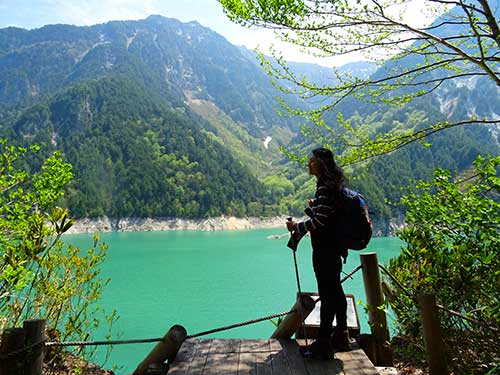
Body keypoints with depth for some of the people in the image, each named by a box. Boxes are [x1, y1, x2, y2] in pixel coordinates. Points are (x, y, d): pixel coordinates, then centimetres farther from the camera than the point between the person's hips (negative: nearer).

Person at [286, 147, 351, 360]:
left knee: (327, 294, -3)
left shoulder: (326, 188, -17)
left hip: (325, 249, -11)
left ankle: (323, 344, 7)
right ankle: (341, 337, 31)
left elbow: (320, 220, -23)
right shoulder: (331, 185, 14)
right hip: (333, 247, 11)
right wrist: (313, 208, 15)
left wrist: (298, 228, -13)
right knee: (335, 291, 17)